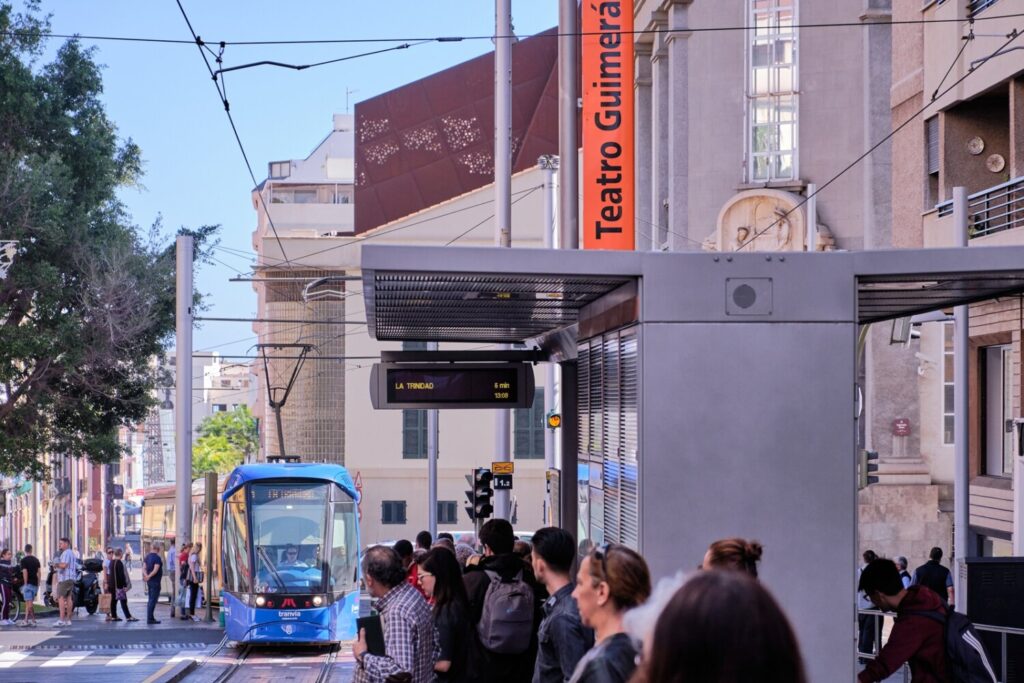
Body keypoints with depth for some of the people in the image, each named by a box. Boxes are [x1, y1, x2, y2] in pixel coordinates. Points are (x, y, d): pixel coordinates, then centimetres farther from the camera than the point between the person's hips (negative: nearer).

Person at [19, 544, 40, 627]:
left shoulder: (24, 560, -8)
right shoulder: (36, 560, 10)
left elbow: (25, 573, -15)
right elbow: (38, 572, 10)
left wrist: (25, 584, -13)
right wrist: (38, 584, 15)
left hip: (28, 584, -6)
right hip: (35, 584, 6)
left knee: (29, 603, -7)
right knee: (29, 602, 12)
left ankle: (33, 620, -12)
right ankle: (27, 619, 12)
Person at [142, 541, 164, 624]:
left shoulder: (147, 557, 10)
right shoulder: (157, 558, -14)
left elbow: (144, 568, 3)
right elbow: (156, 570, -24)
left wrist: (146, 575, -11)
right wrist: (149, 576, -21)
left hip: (149, 581, 8)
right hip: (155, 581, -8)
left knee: (150, 600, 15)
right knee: (153, 600, -6)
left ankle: (150, 617, 19)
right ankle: (150, 619, -7)